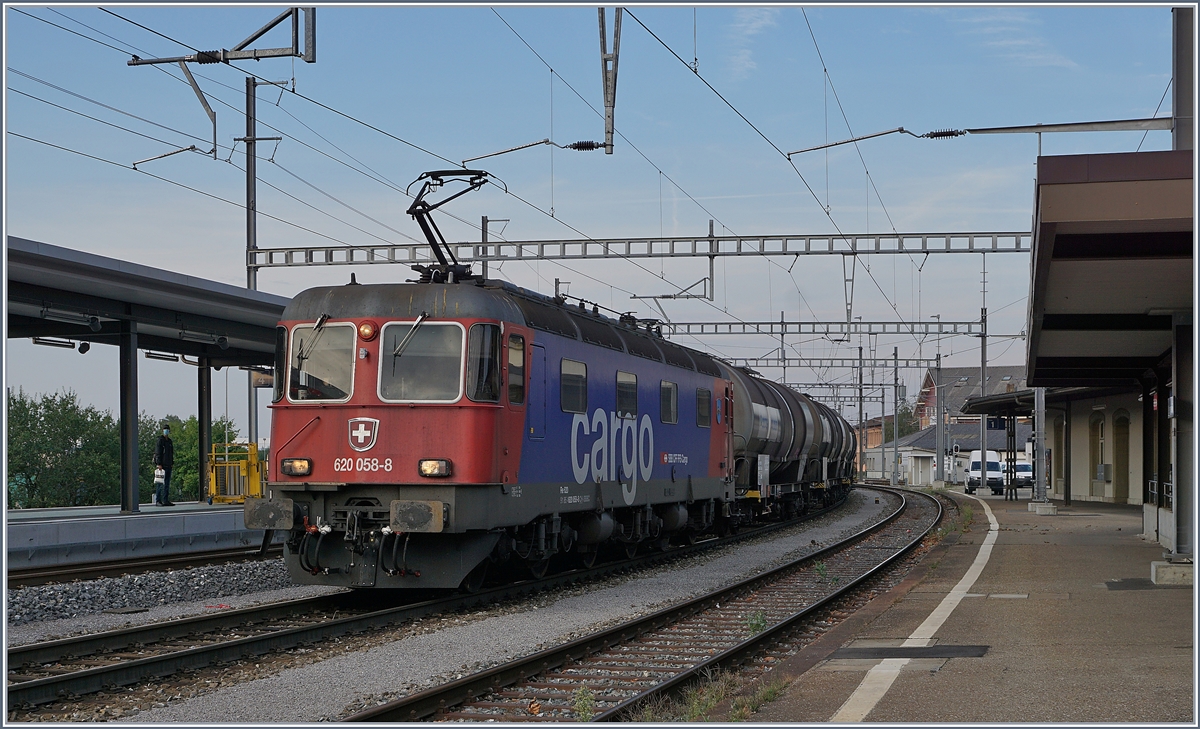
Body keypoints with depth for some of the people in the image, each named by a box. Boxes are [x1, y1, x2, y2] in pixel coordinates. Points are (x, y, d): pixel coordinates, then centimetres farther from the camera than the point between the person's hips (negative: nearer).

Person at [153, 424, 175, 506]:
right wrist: (159, 464, -19)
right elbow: (157, 453, -13)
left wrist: (172, 463, 17)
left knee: (167, 483, 7)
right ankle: (158, 501, -7)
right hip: (162, 465, -8)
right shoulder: (160, 440, -6)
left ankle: (166, 500, 9)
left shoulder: (169, 441, 18)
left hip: (168, 465, 8)